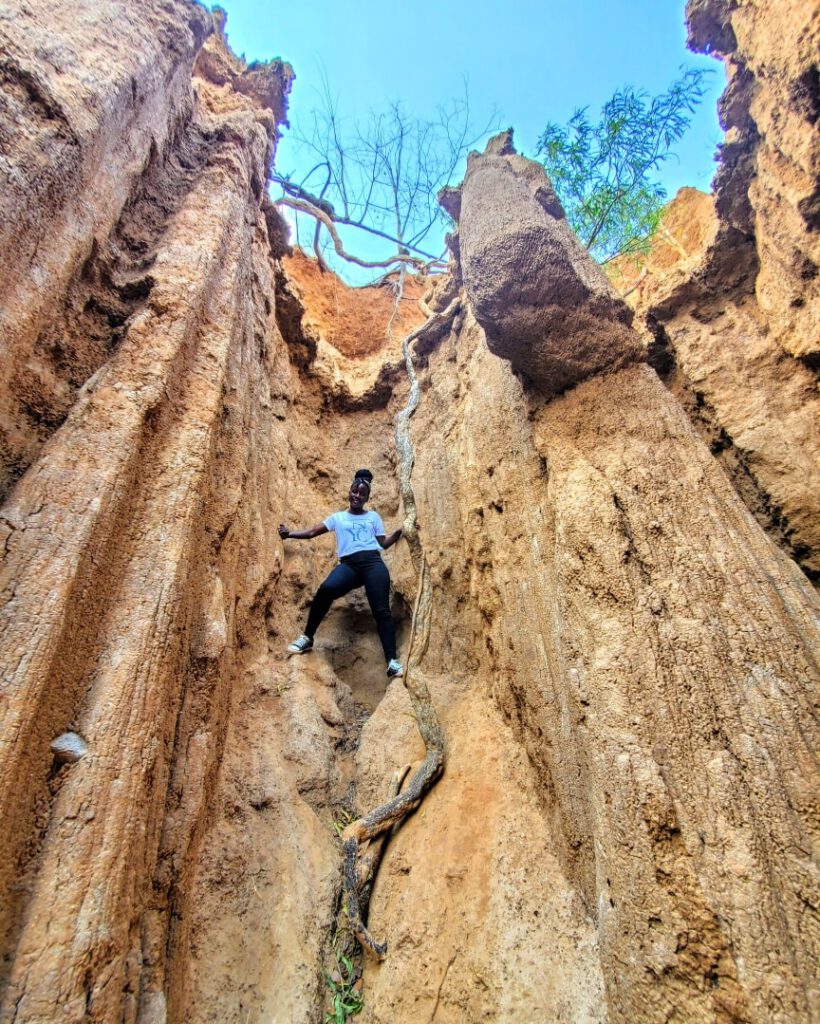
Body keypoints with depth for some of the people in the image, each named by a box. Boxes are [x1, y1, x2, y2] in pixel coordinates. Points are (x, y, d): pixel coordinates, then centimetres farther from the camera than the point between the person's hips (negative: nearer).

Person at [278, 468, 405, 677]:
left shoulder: (373, 516, 25)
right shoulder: (338, 517, 25)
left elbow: (383, 544, 20)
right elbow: (311, 532, 19)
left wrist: (400, 530, 7)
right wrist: (288, 534, 7)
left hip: (373, 562, 0)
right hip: (349, 564, 0)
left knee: (381, 610, -15)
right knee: (326, 589, -30)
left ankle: (392, 660, -16)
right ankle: (307, 638, -12)